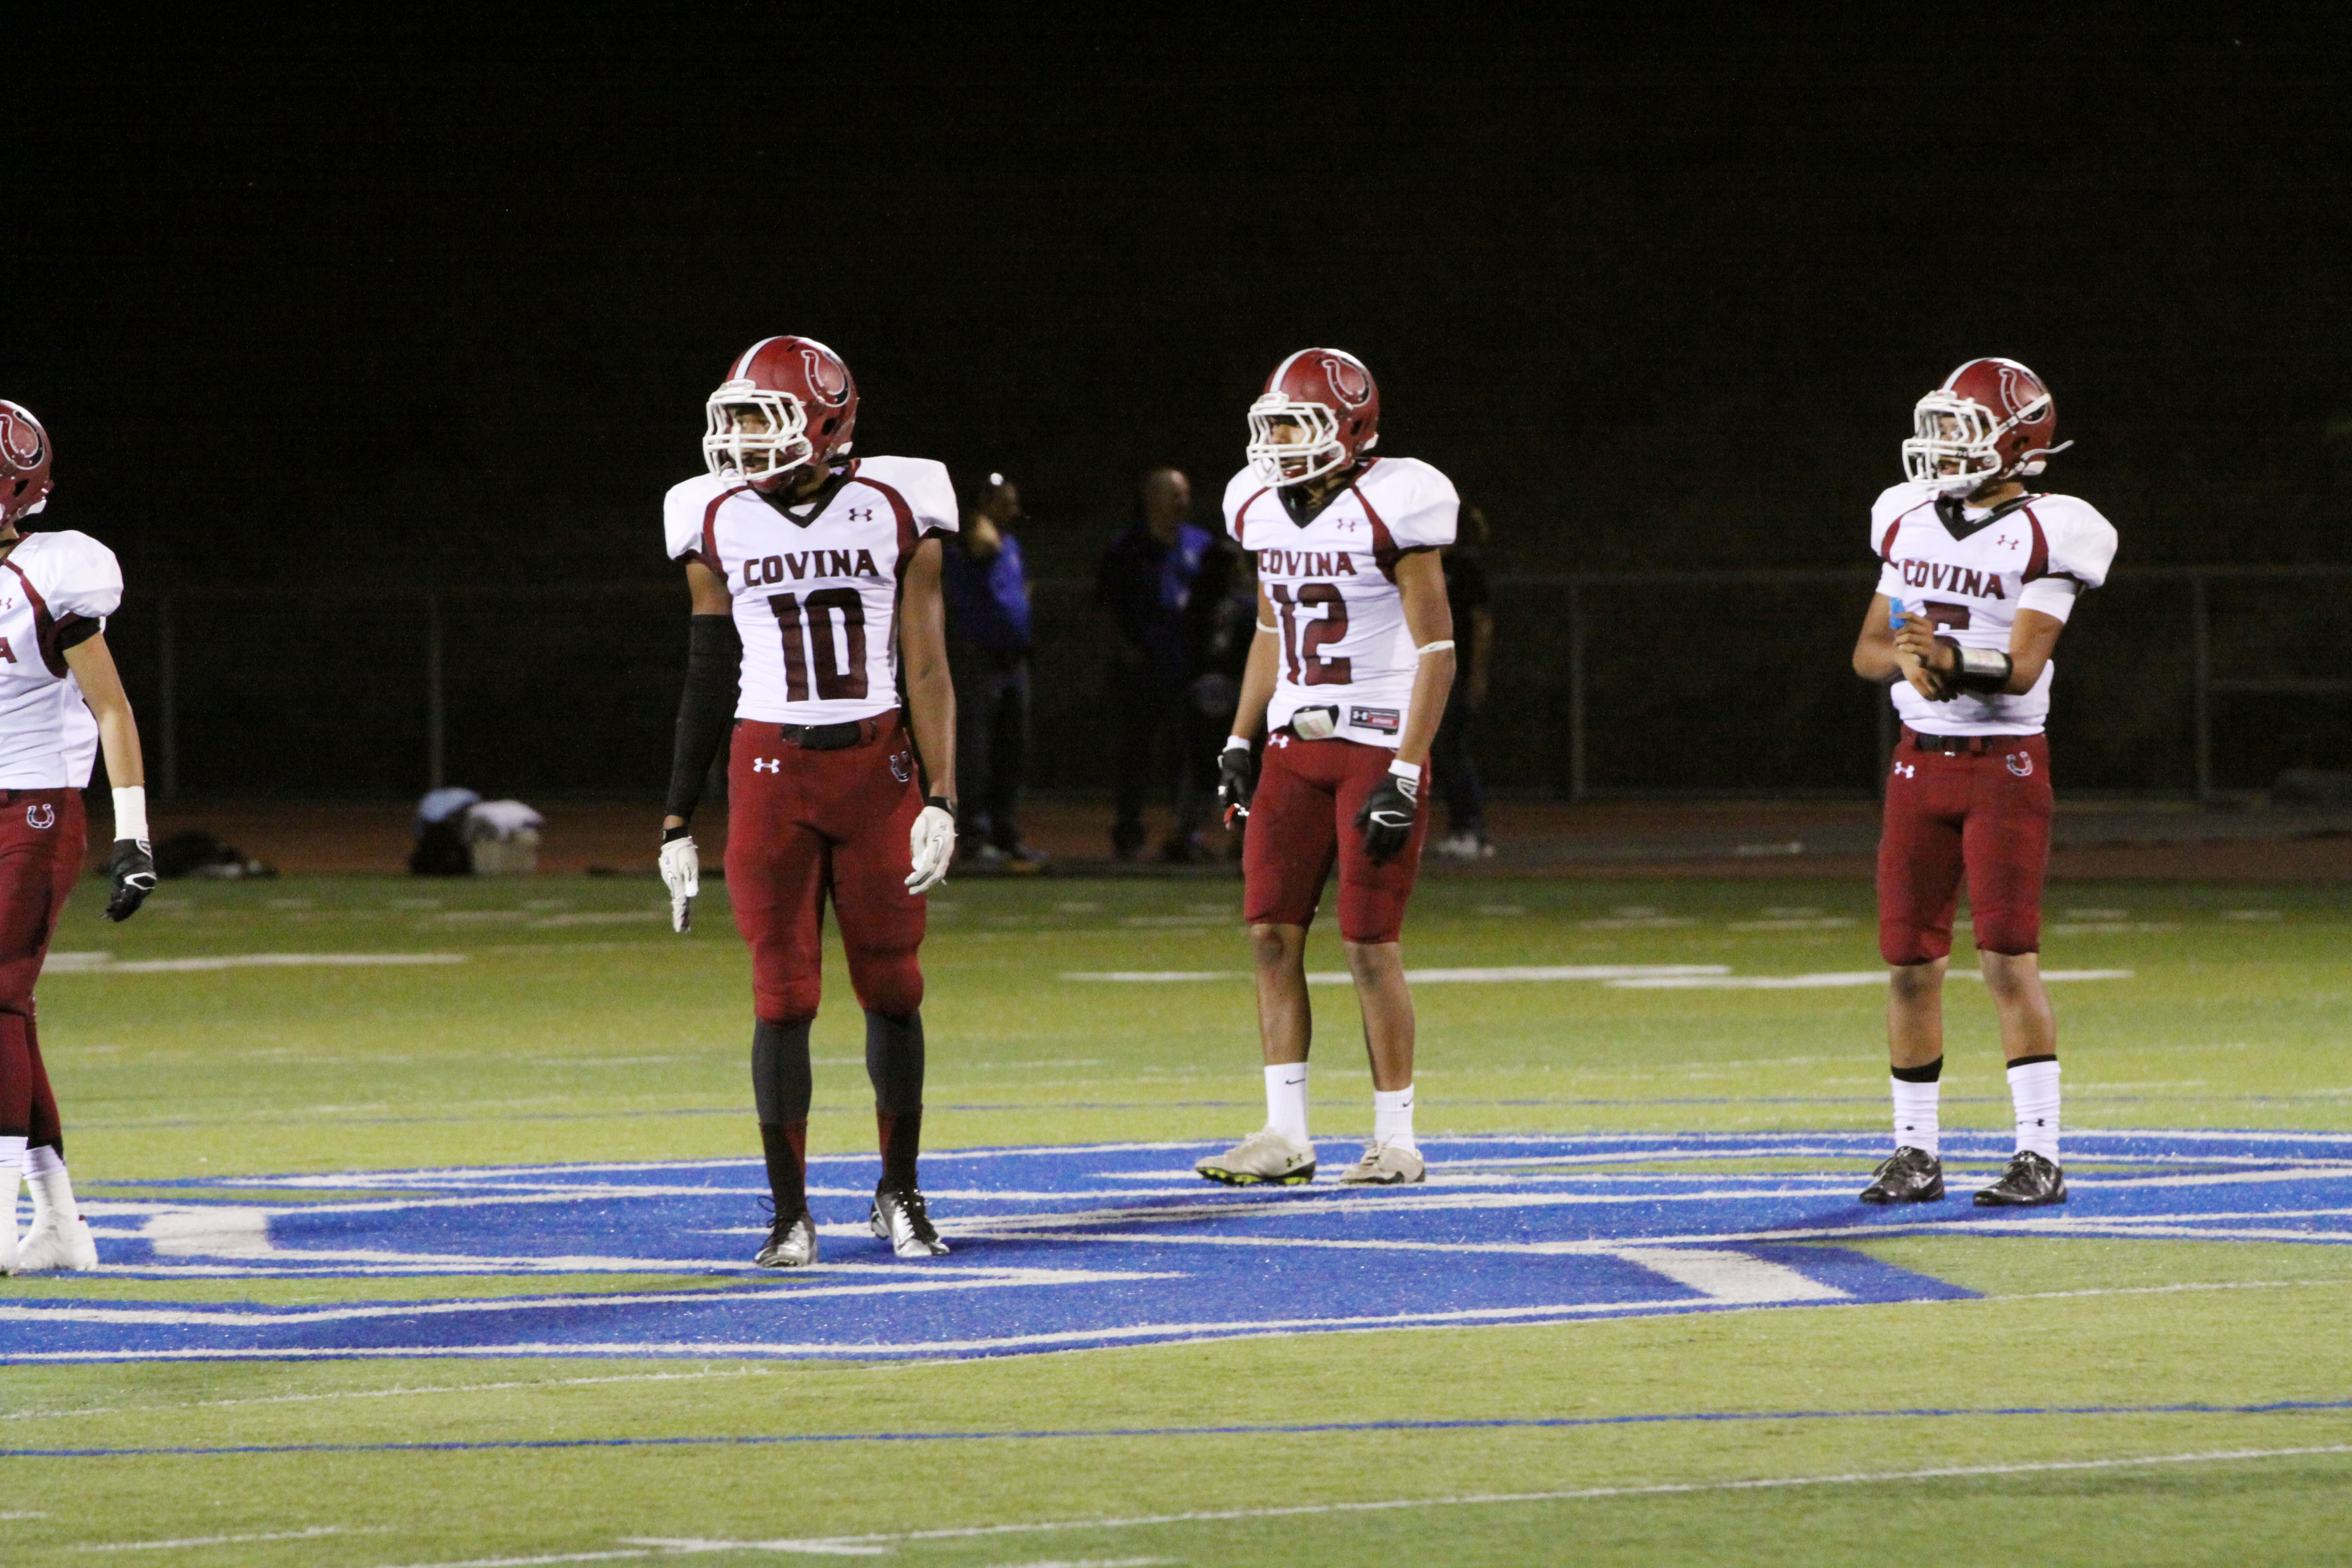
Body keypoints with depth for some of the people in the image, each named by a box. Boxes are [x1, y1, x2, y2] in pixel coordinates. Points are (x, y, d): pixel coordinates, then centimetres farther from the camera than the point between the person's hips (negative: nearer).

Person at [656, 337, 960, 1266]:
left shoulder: (895, 511, -2)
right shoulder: (718, 525, 2)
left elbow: (927, 671, 0)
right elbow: (707, 680, 8)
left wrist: (940, 803, -7)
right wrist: (677, 824, 8)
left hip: (877, 770, 0)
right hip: (771, 772, 0)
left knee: (892, 988, 4)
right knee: (783, 998, -3)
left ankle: (899, 1193, 21)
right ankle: (790, 1214, 4)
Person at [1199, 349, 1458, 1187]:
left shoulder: (1390, 508, -13)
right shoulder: (1263, 510, 7)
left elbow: (1436, 651, -12)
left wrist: (1404, 777, -17)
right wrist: (1238, 742, 14)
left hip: (1377, 743, -7)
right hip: (1294, 742, 7)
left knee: (1370, 943, -6)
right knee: (1271, 931, 1)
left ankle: (1396, 1140, 3)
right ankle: (1286, 1135, 6)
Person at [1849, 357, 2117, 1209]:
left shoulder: (2042, 539, -9)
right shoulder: (1911, 524, 9)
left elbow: (2021, 669, -16)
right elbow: (1868, 649, 11)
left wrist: (1952, 662, -34)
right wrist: (1904, 661, -11)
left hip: (2005, 763, -6)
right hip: (1921, 757, 6)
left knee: (2009, 960, -10)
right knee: (1910, 962, 5)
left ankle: (2039, 1154, -6)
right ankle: (1915, 1151, 13)